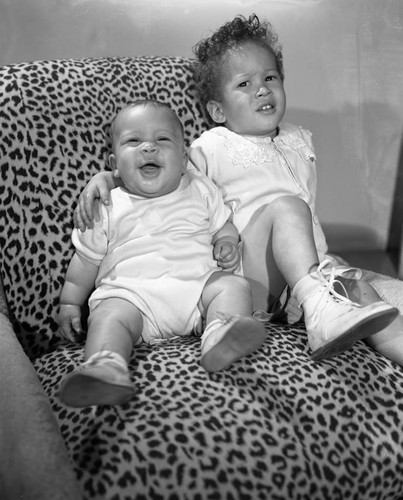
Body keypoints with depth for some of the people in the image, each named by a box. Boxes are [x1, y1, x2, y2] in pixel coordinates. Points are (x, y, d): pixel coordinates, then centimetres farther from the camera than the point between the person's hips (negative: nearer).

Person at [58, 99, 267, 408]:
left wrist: (228, 243, 1)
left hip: (198, 281, 2)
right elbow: (87, 259, 19)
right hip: (130, 292, -1)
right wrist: (70, 302, 12)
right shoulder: (108, 208, 14)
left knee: (234, 285, -23)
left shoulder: (200, 190, 18)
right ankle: (106, 368, -53)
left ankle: (222, 333, -49)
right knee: (110, 315, -30)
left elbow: (223, 226, 24)